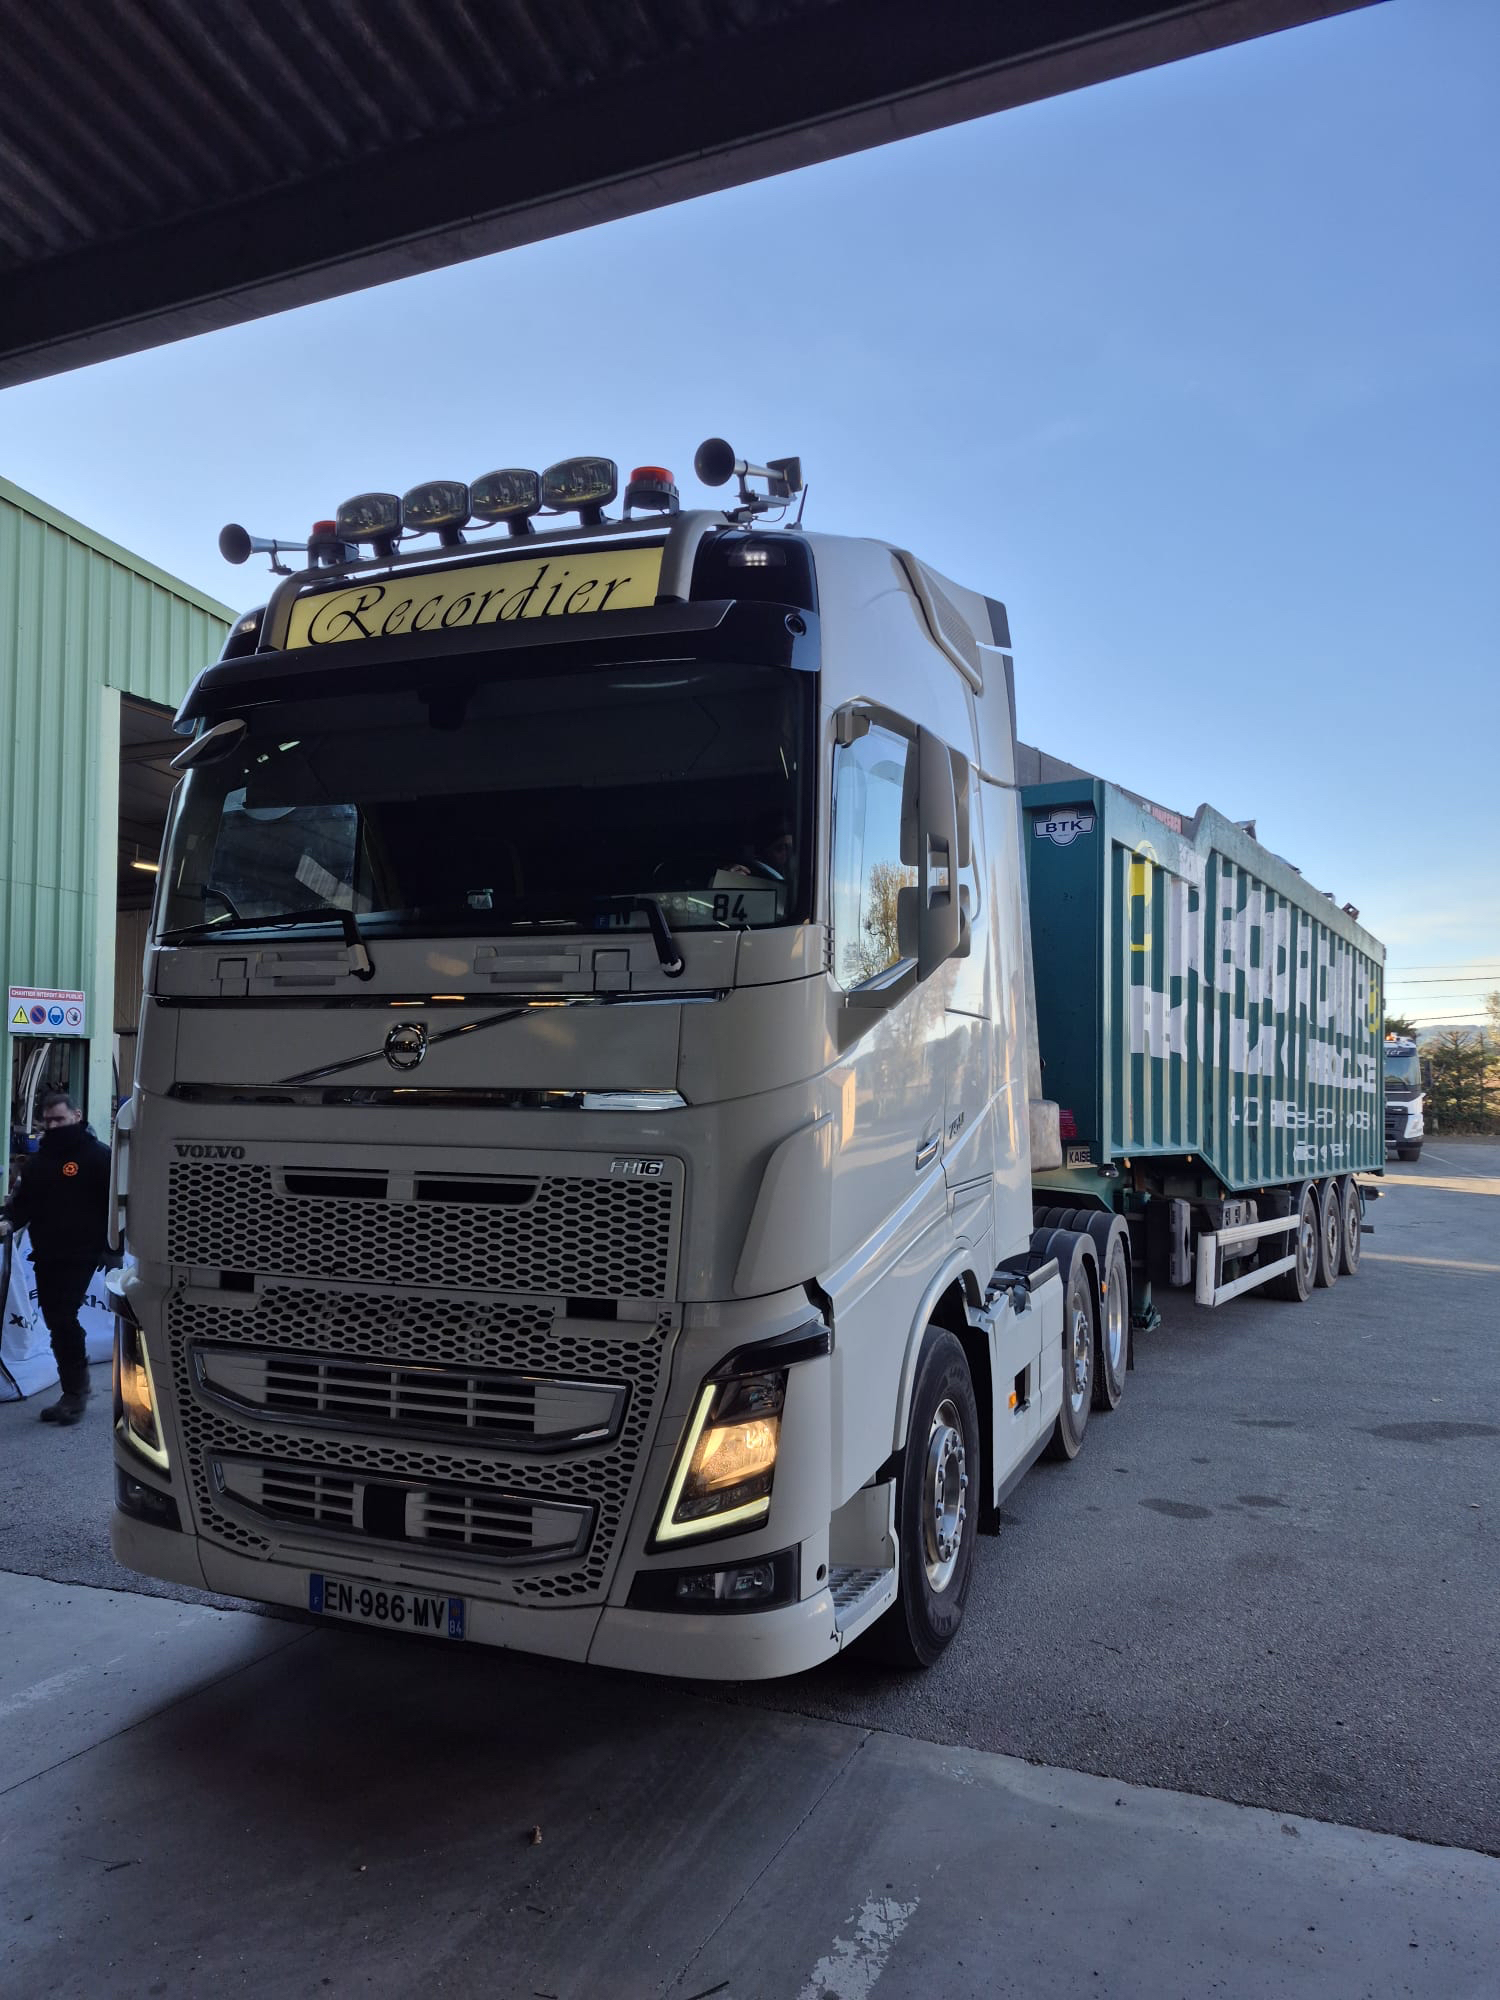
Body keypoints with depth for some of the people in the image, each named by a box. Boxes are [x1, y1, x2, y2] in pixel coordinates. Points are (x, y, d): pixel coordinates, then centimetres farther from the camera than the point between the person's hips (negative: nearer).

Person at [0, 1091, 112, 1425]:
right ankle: (74, 1390, 19)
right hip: (45, 1256, 7)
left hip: (79, 1255, -7)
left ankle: (74, 1392, -3)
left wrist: (112, 1248, -11)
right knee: (57, 1323, 9)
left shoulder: (98, 1156, -5)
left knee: (63, 1320, -14)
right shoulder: (38, 1161, 15)